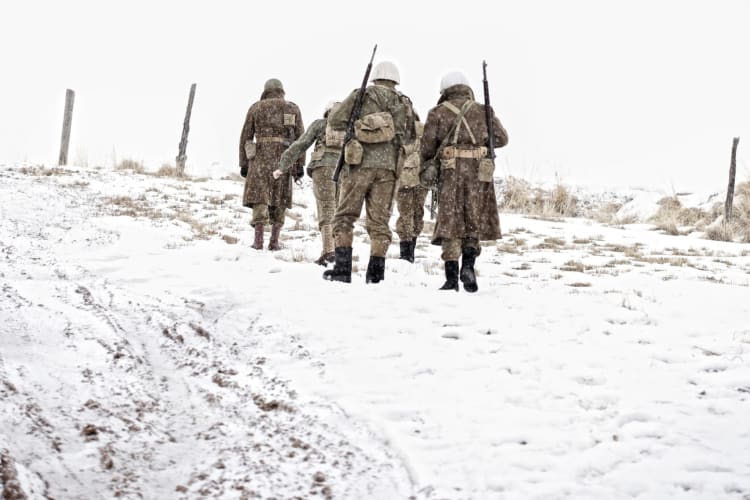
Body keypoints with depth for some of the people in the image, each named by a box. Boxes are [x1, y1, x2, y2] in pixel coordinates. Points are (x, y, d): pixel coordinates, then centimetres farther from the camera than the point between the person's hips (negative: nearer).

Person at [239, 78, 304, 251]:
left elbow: (245, 137, 6)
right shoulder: (293, 109, 10)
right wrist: (300, 165, 4)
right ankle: (274, 241, 3)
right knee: (279, 200, 8)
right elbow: (300, 138, 4)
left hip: (261, 157, -1)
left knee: (259, 198, -1)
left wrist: (243, 163, 9)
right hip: (284, 158, 1)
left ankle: (258, 239, -11)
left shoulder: (255, 108, 10)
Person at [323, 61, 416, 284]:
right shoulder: (404, 104, 10)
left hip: (360, 163, -2)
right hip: (388, 166, 2)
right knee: (379, 220, 6)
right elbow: (410, 138, 11)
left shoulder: (362, 96, 3)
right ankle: (376, 272, 1)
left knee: (345, 216, 4)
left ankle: (342, 268, -4)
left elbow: (335, 120, 1)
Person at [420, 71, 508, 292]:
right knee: (474, 223, 12)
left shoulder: (438, 112, 5)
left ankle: (451, 276, -3)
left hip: (450, 172, -1)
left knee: (450, 223, 3)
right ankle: (468, 265, -6)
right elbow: (501, 138, 13)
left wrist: (426, 167, 20)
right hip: (478, 171, 1)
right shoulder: (483, 111, 10)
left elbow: (427, 146, 4)